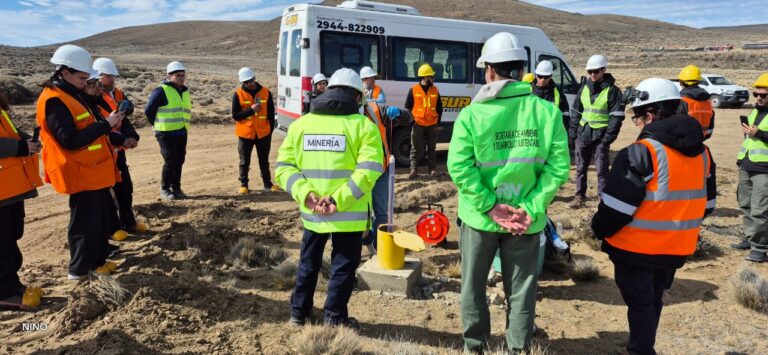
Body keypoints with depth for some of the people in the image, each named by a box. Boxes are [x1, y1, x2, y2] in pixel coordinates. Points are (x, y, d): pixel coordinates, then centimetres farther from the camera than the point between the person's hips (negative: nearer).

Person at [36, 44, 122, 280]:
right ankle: (79, 270, 15)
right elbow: (70, 140, -25)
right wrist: (105, 124, -22)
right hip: (81, 174, -10)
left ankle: (97, 259, 30)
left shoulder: (71, 94, 13)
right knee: (86, 222, 1)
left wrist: (107, 124, 2)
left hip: (94, 171, 10)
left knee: (105, 217, 17)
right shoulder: (54, 101, -18)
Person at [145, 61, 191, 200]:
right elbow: (148, 110, -10)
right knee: (170, 161, -5)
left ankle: (176, 187, 20)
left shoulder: (184, 91, 11)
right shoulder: (161, 91, -11)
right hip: (166, 134, -6)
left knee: (179, 161, 9)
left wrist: (182, 126, 14)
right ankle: (164, 189, 9)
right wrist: (158, 125, 0)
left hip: (181, 133, 7)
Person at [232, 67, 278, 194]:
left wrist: (270, 130, 4)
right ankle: (243, 184, 19)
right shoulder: (238, 94, -5)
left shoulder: (265, 92, 0)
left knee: (264, 160, 12)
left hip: (263, 133, 1)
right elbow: (235, 115, -7)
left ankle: (268, 184, 21)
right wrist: (251, 110, -17)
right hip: (245, 134, -1)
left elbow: (271, 113, 6)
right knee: (245, 161, 8)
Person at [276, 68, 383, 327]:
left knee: (308, 264, 22)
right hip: (349, 215, -3)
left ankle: (299, 312, 35)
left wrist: (305, 194, -12)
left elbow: (283, 166, -1)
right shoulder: (363, 125, -7)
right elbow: (369, 170, -19)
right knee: (343, 267, 14)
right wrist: (339, 200, -21)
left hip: (311, 213, 4)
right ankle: (334, 318, 23)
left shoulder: (301, 124, 5)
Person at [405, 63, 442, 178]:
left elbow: (439, 107, 14)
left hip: (432, 125, 3)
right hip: (418, 124, -3)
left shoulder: (435, 90, 8)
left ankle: (432, 169, 17)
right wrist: (412, 119, -6)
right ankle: (413, 170, 6)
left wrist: (438, 120, 7)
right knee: (416, 149, 0)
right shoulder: (413, 90, -3)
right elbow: (407, 106, 2)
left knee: (431, 148, 10)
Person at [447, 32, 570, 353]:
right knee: (521, 290, 18)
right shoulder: (547, 111, -6)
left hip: (479, 217, -1)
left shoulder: (472, 114, -12)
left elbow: (459, 167, -19)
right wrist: (531, 209, -11)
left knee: (473, 286, 20)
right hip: (526, 220, 1)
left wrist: (489, 207, -14)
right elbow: (558, 167, -11)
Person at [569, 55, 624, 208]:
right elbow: (576, 111, 16)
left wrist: (608, 137, -15)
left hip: (600, 136, -5)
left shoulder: (612, 90, -5)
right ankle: (580, 195, 24)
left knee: (602, 169, -1)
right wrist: (573, 131, 6)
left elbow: (617, 116, -8)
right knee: (580, 167, 12)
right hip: (582, 134, 5)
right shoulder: (584, 88, 11)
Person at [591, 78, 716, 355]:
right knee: (653, 300, 23)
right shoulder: (702, 152, 3)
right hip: (677, 249, 7)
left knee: (640, 305, 8)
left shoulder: (641, 153, -22)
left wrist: (600, 230, -3)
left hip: (637, 249, -7)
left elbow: (616, 207, -21)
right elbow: (706, 203, 12)